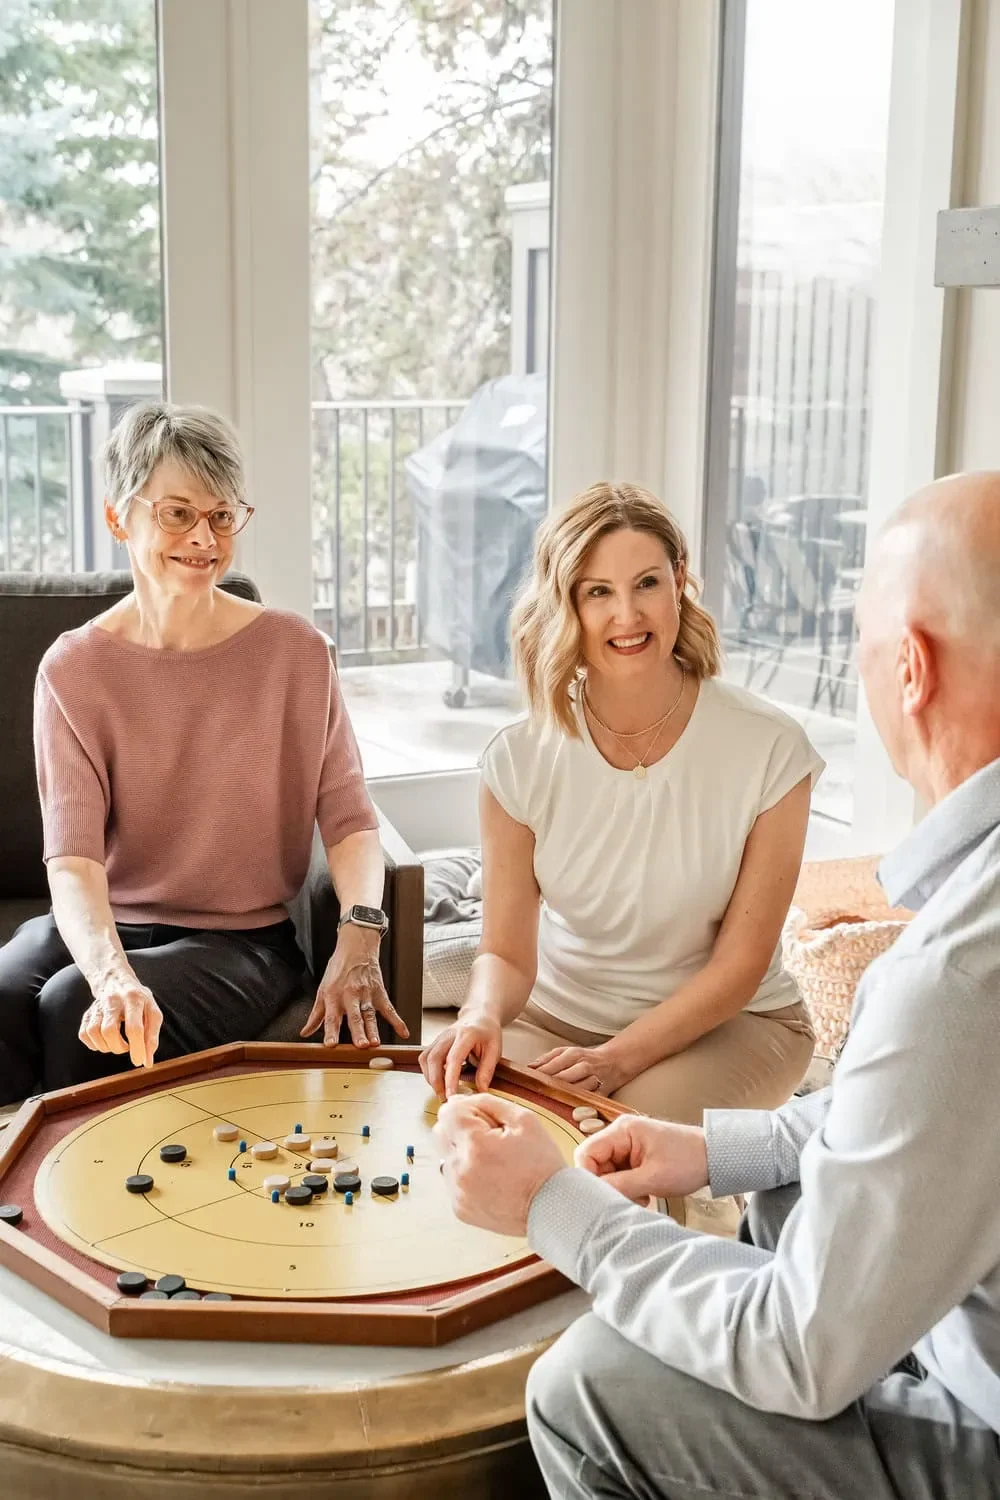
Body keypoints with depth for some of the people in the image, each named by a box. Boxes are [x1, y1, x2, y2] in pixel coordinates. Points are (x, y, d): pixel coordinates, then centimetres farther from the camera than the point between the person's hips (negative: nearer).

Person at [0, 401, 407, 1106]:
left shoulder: (297, 653, -2)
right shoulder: (74, 670, -3)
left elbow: (349, 818, -2)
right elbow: (73, 859, -13)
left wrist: (360, 939, -23)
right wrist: (114, 976, -34)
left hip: (242, 940, -1)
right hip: (100, 928, 1)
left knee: (71, 1009, -30)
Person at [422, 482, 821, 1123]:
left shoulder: (769, 749, -17)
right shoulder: (521, 760, -11)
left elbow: (739, 964, -12)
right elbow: (507, 953, -8)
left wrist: (618, 1059, -22)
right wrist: (482, 1018, -32)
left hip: (727, 1022, -2)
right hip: (556, 1016, 2)